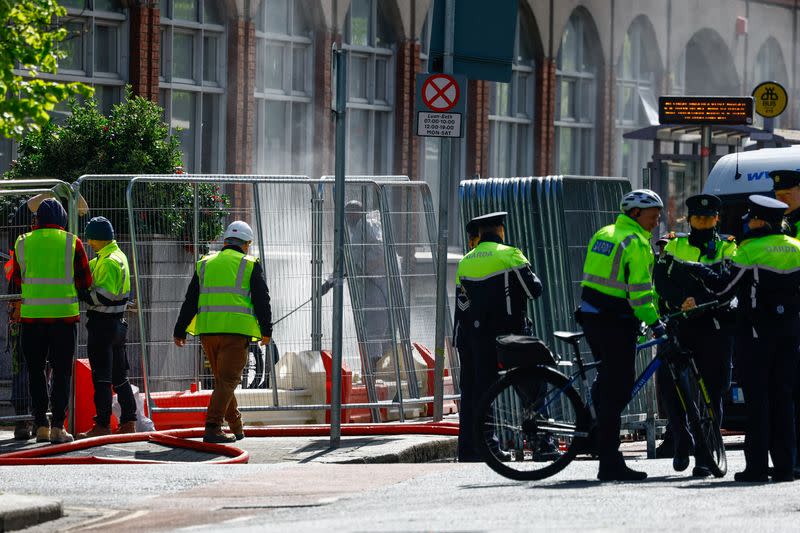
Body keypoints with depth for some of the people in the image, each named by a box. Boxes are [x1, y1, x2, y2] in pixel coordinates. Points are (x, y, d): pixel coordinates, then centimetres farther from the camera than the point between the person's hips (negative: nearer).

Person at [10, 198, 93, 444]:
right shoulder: (71, 242, -2)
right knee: (62, 371, 4)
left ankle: (41, 425, 7)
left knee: (35, 370, 11)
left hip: (32, 314, 1)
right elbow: (85, 282, -1)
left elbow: (16, 281, 8)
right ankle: (58, 426, -2)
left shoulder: (23, 242, 3)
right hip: (64, 313, -1)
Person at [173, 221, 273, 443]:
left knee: (222, 379, 17)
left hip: (207, 330, 4)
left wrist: (180, 331, 17)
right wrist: (266, 331, 9)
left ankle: (236, 427, 26)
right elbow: (261, 300, 0)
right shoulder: (250, 265, 4)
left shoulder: (205, 264, 16)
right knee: (227, 380, -6)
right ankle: (212, 428, -18)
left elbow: (190, 301, 15)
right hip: (236, 330, -4)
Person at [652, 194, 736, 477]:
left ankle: (705, 457, 3)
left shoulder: (727, 248, 11)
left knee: (711, 391, -3)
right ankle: (682, 440, 7)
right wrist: (681, 302, -18)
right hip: (678, 324, 1)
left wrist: (698, 301, -21)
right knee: (667, 380, -13)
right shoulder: (674, 246, 15)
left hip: (714, 328, -1)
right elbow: (661, 280, 0)